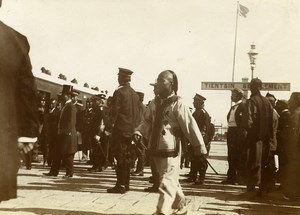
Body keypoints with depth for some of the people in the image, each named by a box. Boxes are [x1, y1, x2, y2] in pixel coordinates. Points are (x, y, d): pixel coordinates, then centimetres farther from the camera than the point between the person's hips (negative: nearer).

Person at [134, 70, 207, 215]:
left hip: (171, 150, -7)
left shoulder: (177, 103, -11)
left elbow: (190, 125, -13)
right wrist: (139, 132, -7)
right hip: (156, 149, 7)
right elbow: (147, 121, 13)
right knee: (171, 182, 20)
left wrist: (199, 146, -13)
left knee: (167, 184, -6)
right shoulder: (154, 103, 9)